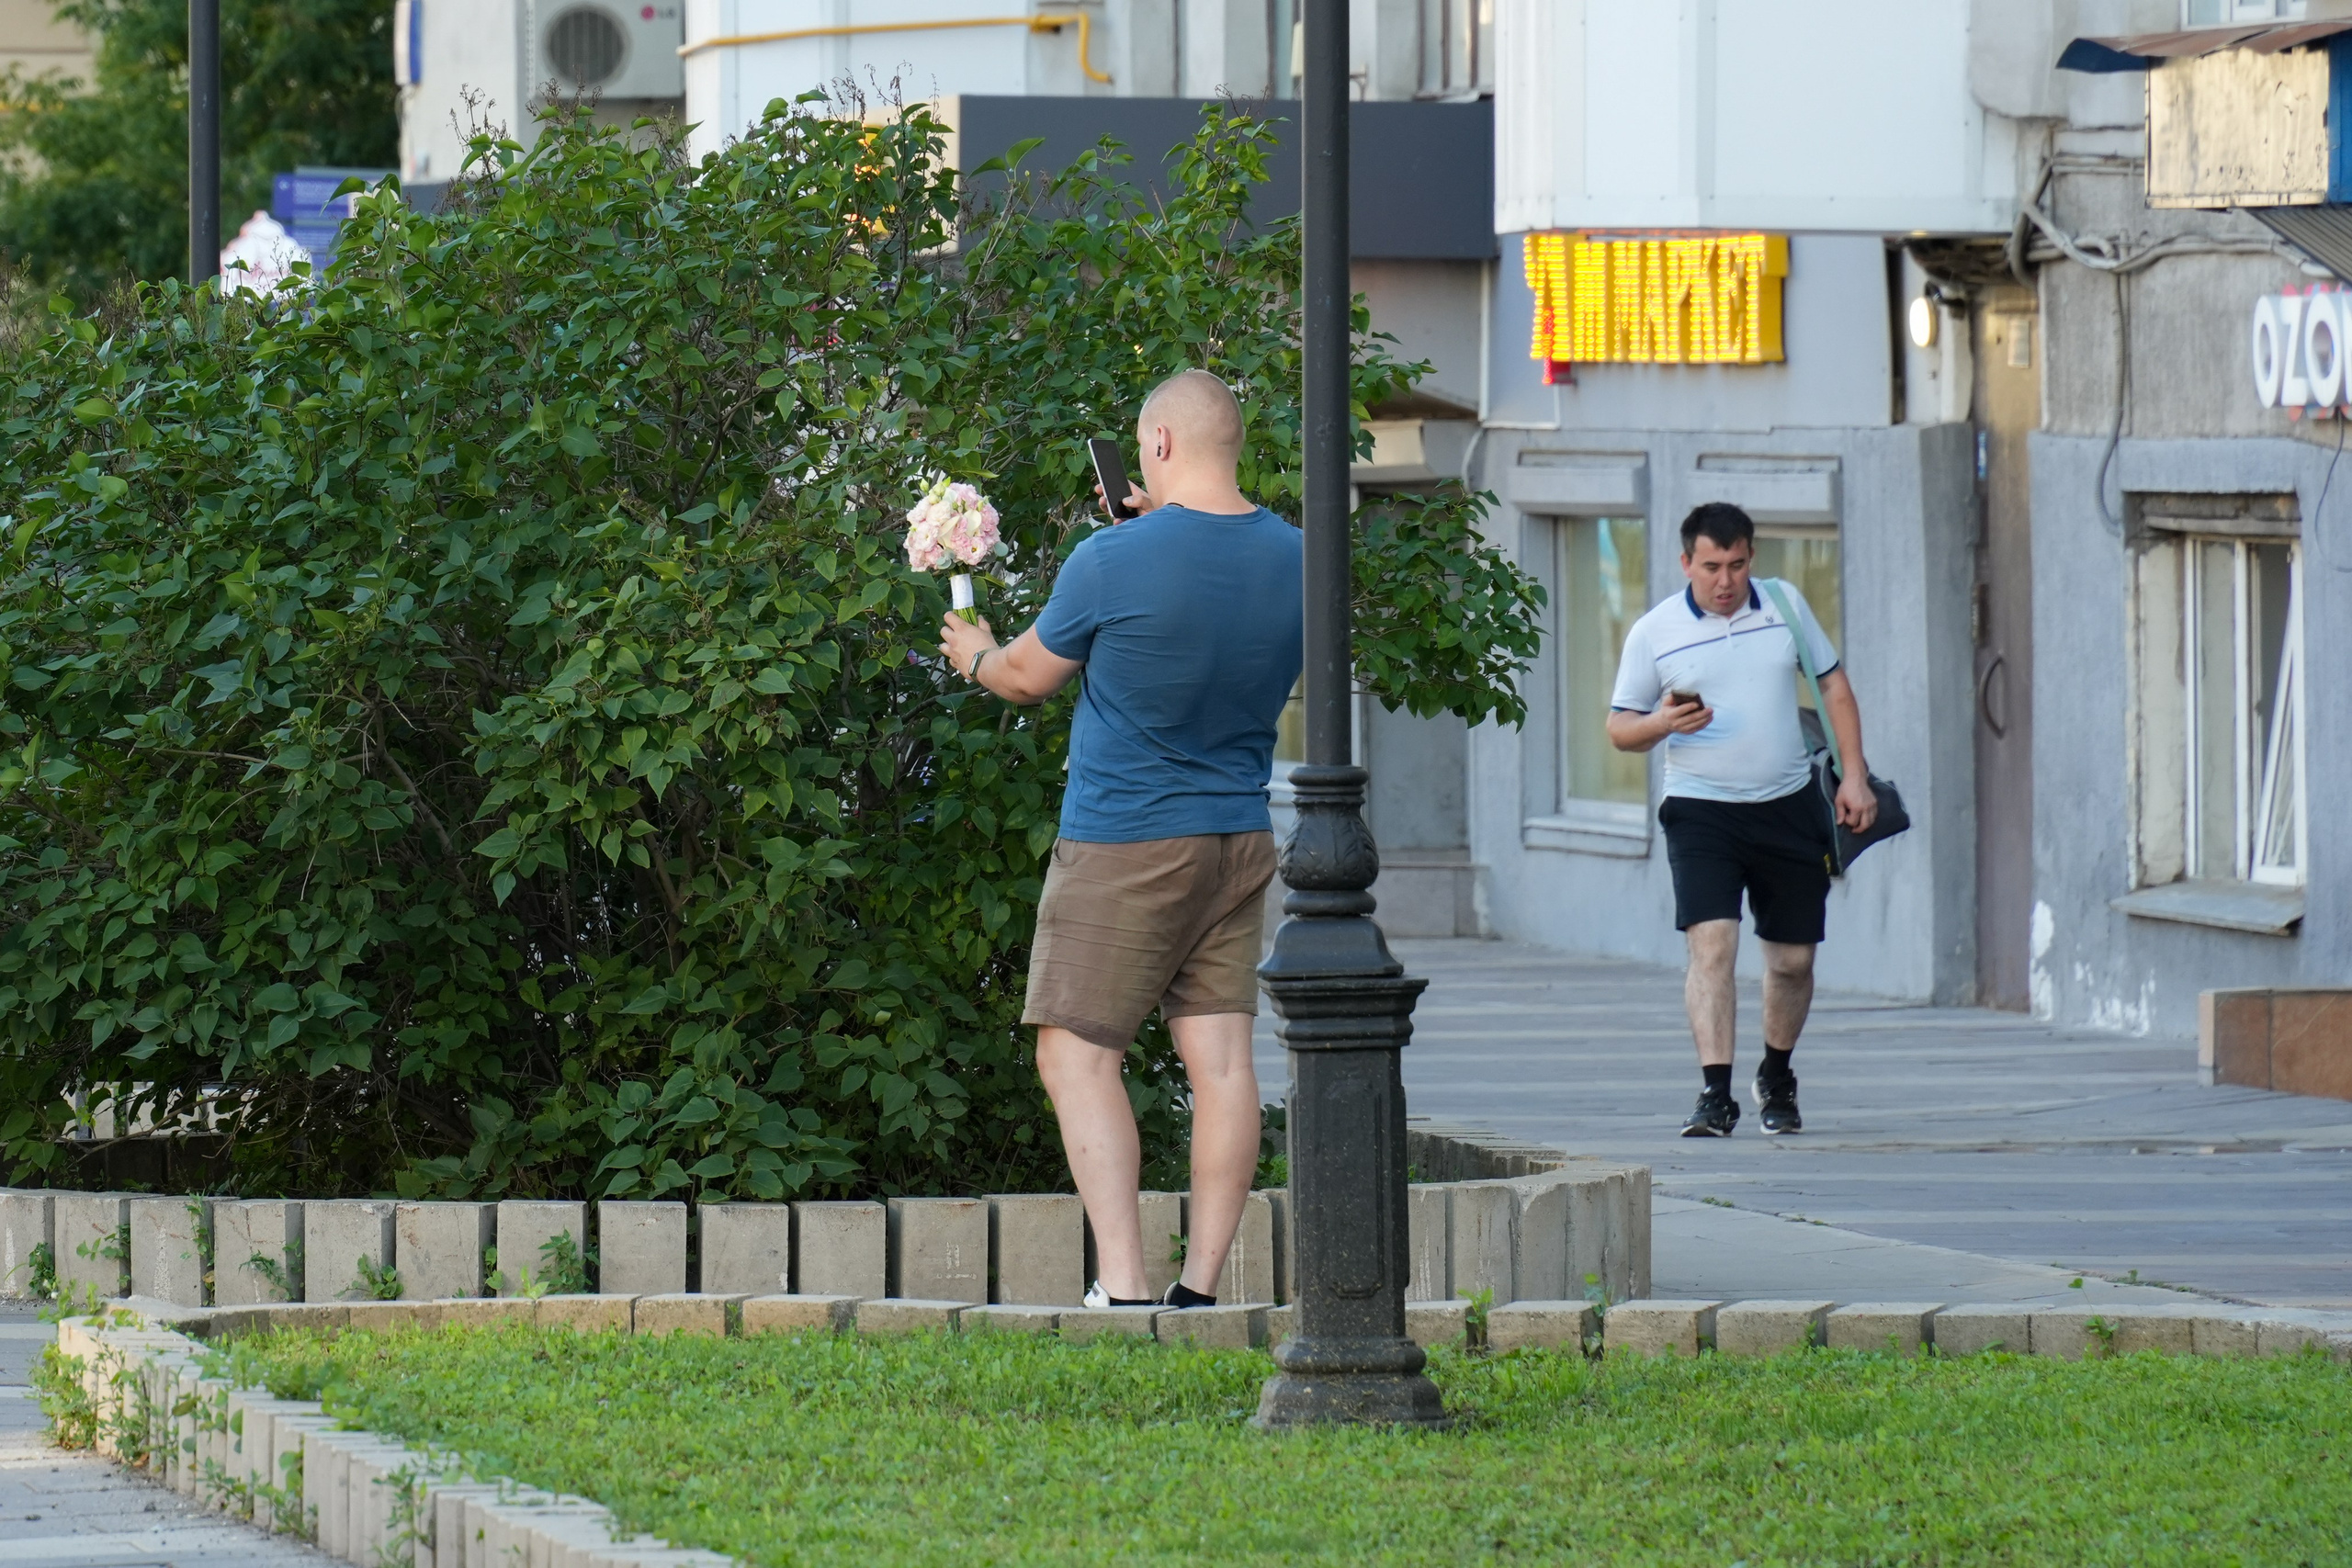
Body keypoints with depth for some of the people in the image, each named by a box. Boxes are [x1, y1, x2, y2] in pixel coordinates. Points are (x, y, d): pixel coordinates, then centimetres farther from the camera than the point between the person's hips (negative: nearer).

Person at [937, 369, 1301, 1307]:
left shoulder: (1112, 564, -16)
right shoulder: (1291, 560, -1)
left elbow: (1030, 676, 1)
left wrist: (976, 656, 22)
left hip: (1123, 844, -6)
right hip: (1240, 841, 6)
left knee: (1078, 1054, -1)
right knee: (1220, 1057, 4)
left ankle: (1122, 1285, -11)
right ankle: (1201, 1285, 4)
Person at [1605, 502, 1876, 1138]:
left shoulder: (1785, 604, 5)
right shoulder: (1654, 633, -2)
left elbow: (1834, 684, 13)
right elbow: (1619, 729, 4)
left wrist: (1855, 775, 4)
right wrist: (1663, 723, -19)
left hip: (1788, 806, 3)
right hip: (1701, 810, -3)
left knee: (1792, 959, 9)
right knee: (1712, 943, -20)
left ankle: (1776, 1080, 33)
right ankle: (1715, 1095, -23)